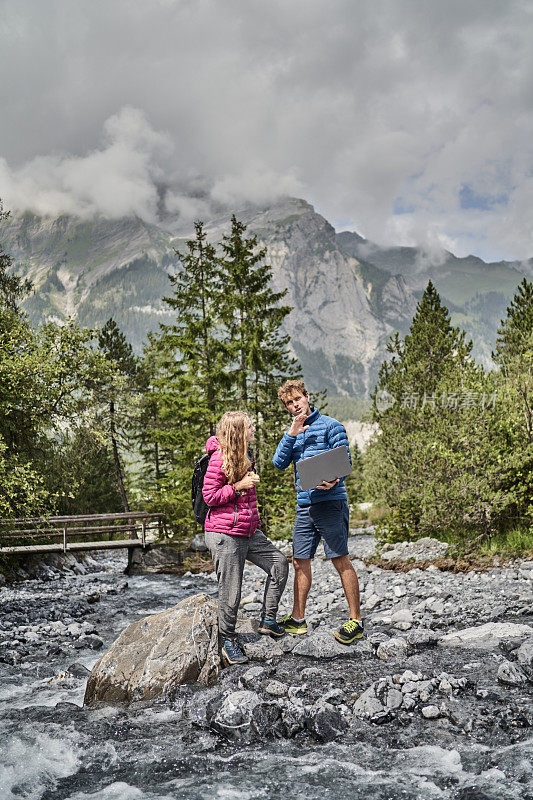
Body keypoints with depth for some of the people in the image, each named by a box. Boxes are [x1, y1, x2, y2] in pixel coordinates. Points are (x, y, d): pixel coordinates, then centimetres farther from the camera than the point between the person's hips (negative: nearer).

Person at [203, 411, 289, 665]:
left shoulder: (243, 456, 14)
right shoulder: (219, 458, -15)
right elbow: (209, 496, -15)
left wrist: (256, 524, 18)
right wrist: (238, 486, -19)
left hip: (248, 531, 9)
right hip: (224, 534, -9)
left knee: (279, 563, 7)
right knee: (230, 591, -1)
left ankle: (267, 620, 20)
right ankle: (228, 641, 18)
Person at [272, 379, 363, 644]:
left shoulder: (330, 425, 0)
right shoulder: (292, 432, 18)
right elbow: (279, 463, 5)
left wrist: (334, 480, -26)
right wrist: (292, 435, -7)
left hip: (330, 501, -6)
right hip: (304, 504, 6)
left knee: (340, 559, -6)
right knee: (300, 561, 10)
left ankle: (356, 620, 3)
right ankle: (298, 619, 21)